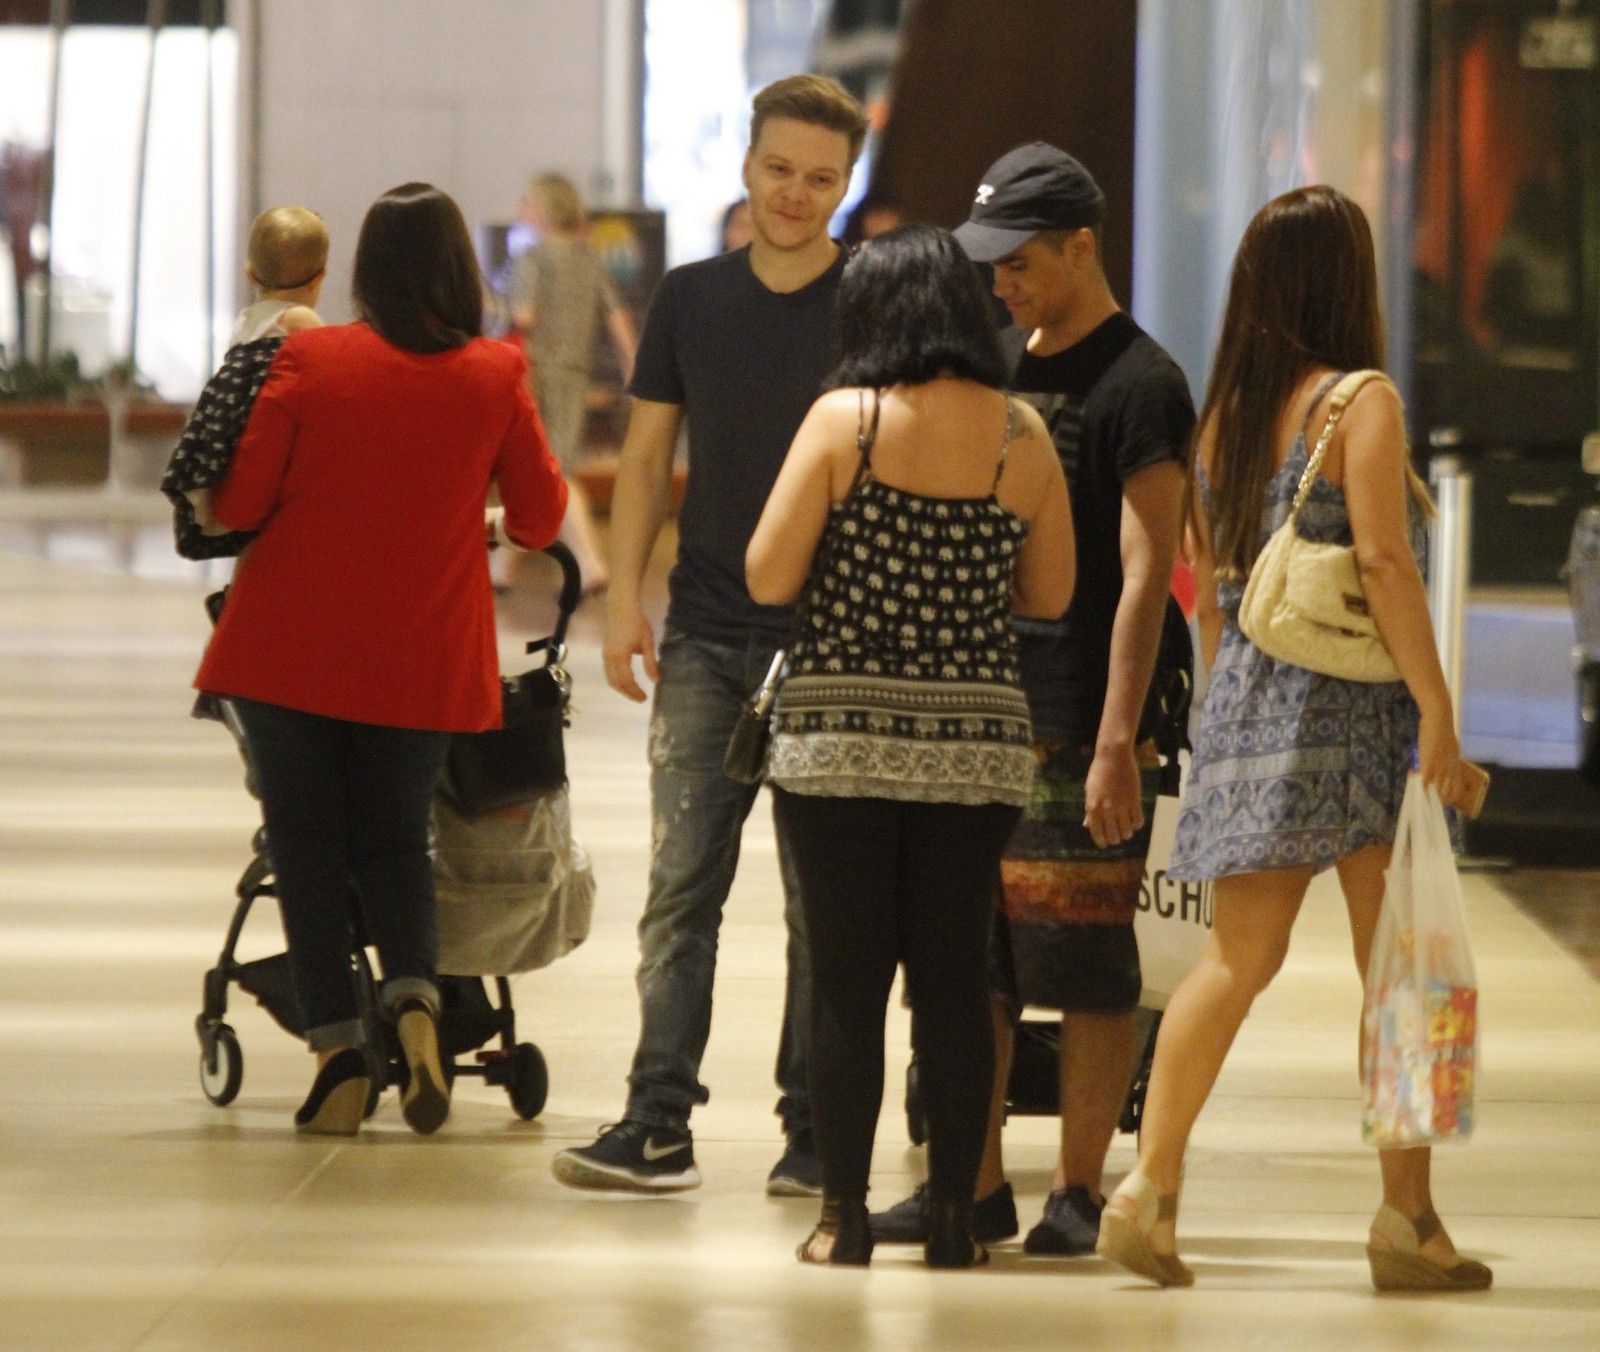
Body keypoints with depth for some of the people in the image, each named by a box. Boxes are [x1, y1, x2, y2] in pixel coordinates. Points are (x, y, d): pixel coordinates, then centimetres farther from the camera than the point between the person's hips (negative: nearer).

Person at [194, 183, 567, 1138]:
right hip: (421, 656, 1)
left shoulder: (309, 359, -7)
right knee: (395, 840, 15)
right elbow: (540, 518, 6)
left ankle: (340, 1052, 0)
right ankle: (416, 997, -12)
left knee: (308, 845, 8)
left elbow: (237, 504, -6)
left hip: (292, 646, -1)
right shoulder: (494, 377, -3)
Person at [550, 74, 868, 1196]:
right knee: (680, 888, 0)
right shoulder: (691, 299, 9)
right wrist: (626, 596, 2)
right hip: (705, 636, 3)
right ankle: (659, 1126, 0)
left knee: (821, 901, 1)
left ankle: (814, 1133, 6)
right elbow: (648, 456, 13)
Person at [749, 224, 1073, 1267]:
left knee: (848, 976, 3)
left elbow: (768, 579, -7)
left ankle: (847, 1215, 4)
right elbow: (1049, 595, 8)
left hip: (841, 739, -2)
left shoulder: (844, 421, -7)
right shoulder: (1023, 435, 1)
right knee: (956, 977, 7)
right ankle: (952, 1217, 8)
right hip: (977, 742, 2)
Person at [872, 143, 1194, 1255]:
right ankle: (975, 1184, 13)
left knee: (1086, 965, -2)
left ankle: (1079, 1190, 4)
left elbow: (1146, 575, -14)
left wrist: (1117, 745, -19)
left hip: (1078, 723, -7)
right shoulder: (999, 364, 14)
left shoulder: (1139, 384, -9)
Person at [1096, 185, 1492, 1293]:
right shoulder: (1361, 404, -7)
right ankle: (1407, 1216, 4)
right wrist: (1438, 708, -14)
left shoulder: (1222, 419, 12)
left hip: (1245, 705, 6)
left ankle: (1151, 1190, -5)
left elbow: (1209, 587, 14)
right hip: (1352, 706, -6)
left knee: (1238, 960, 6)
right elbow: (1383, 561, -15)